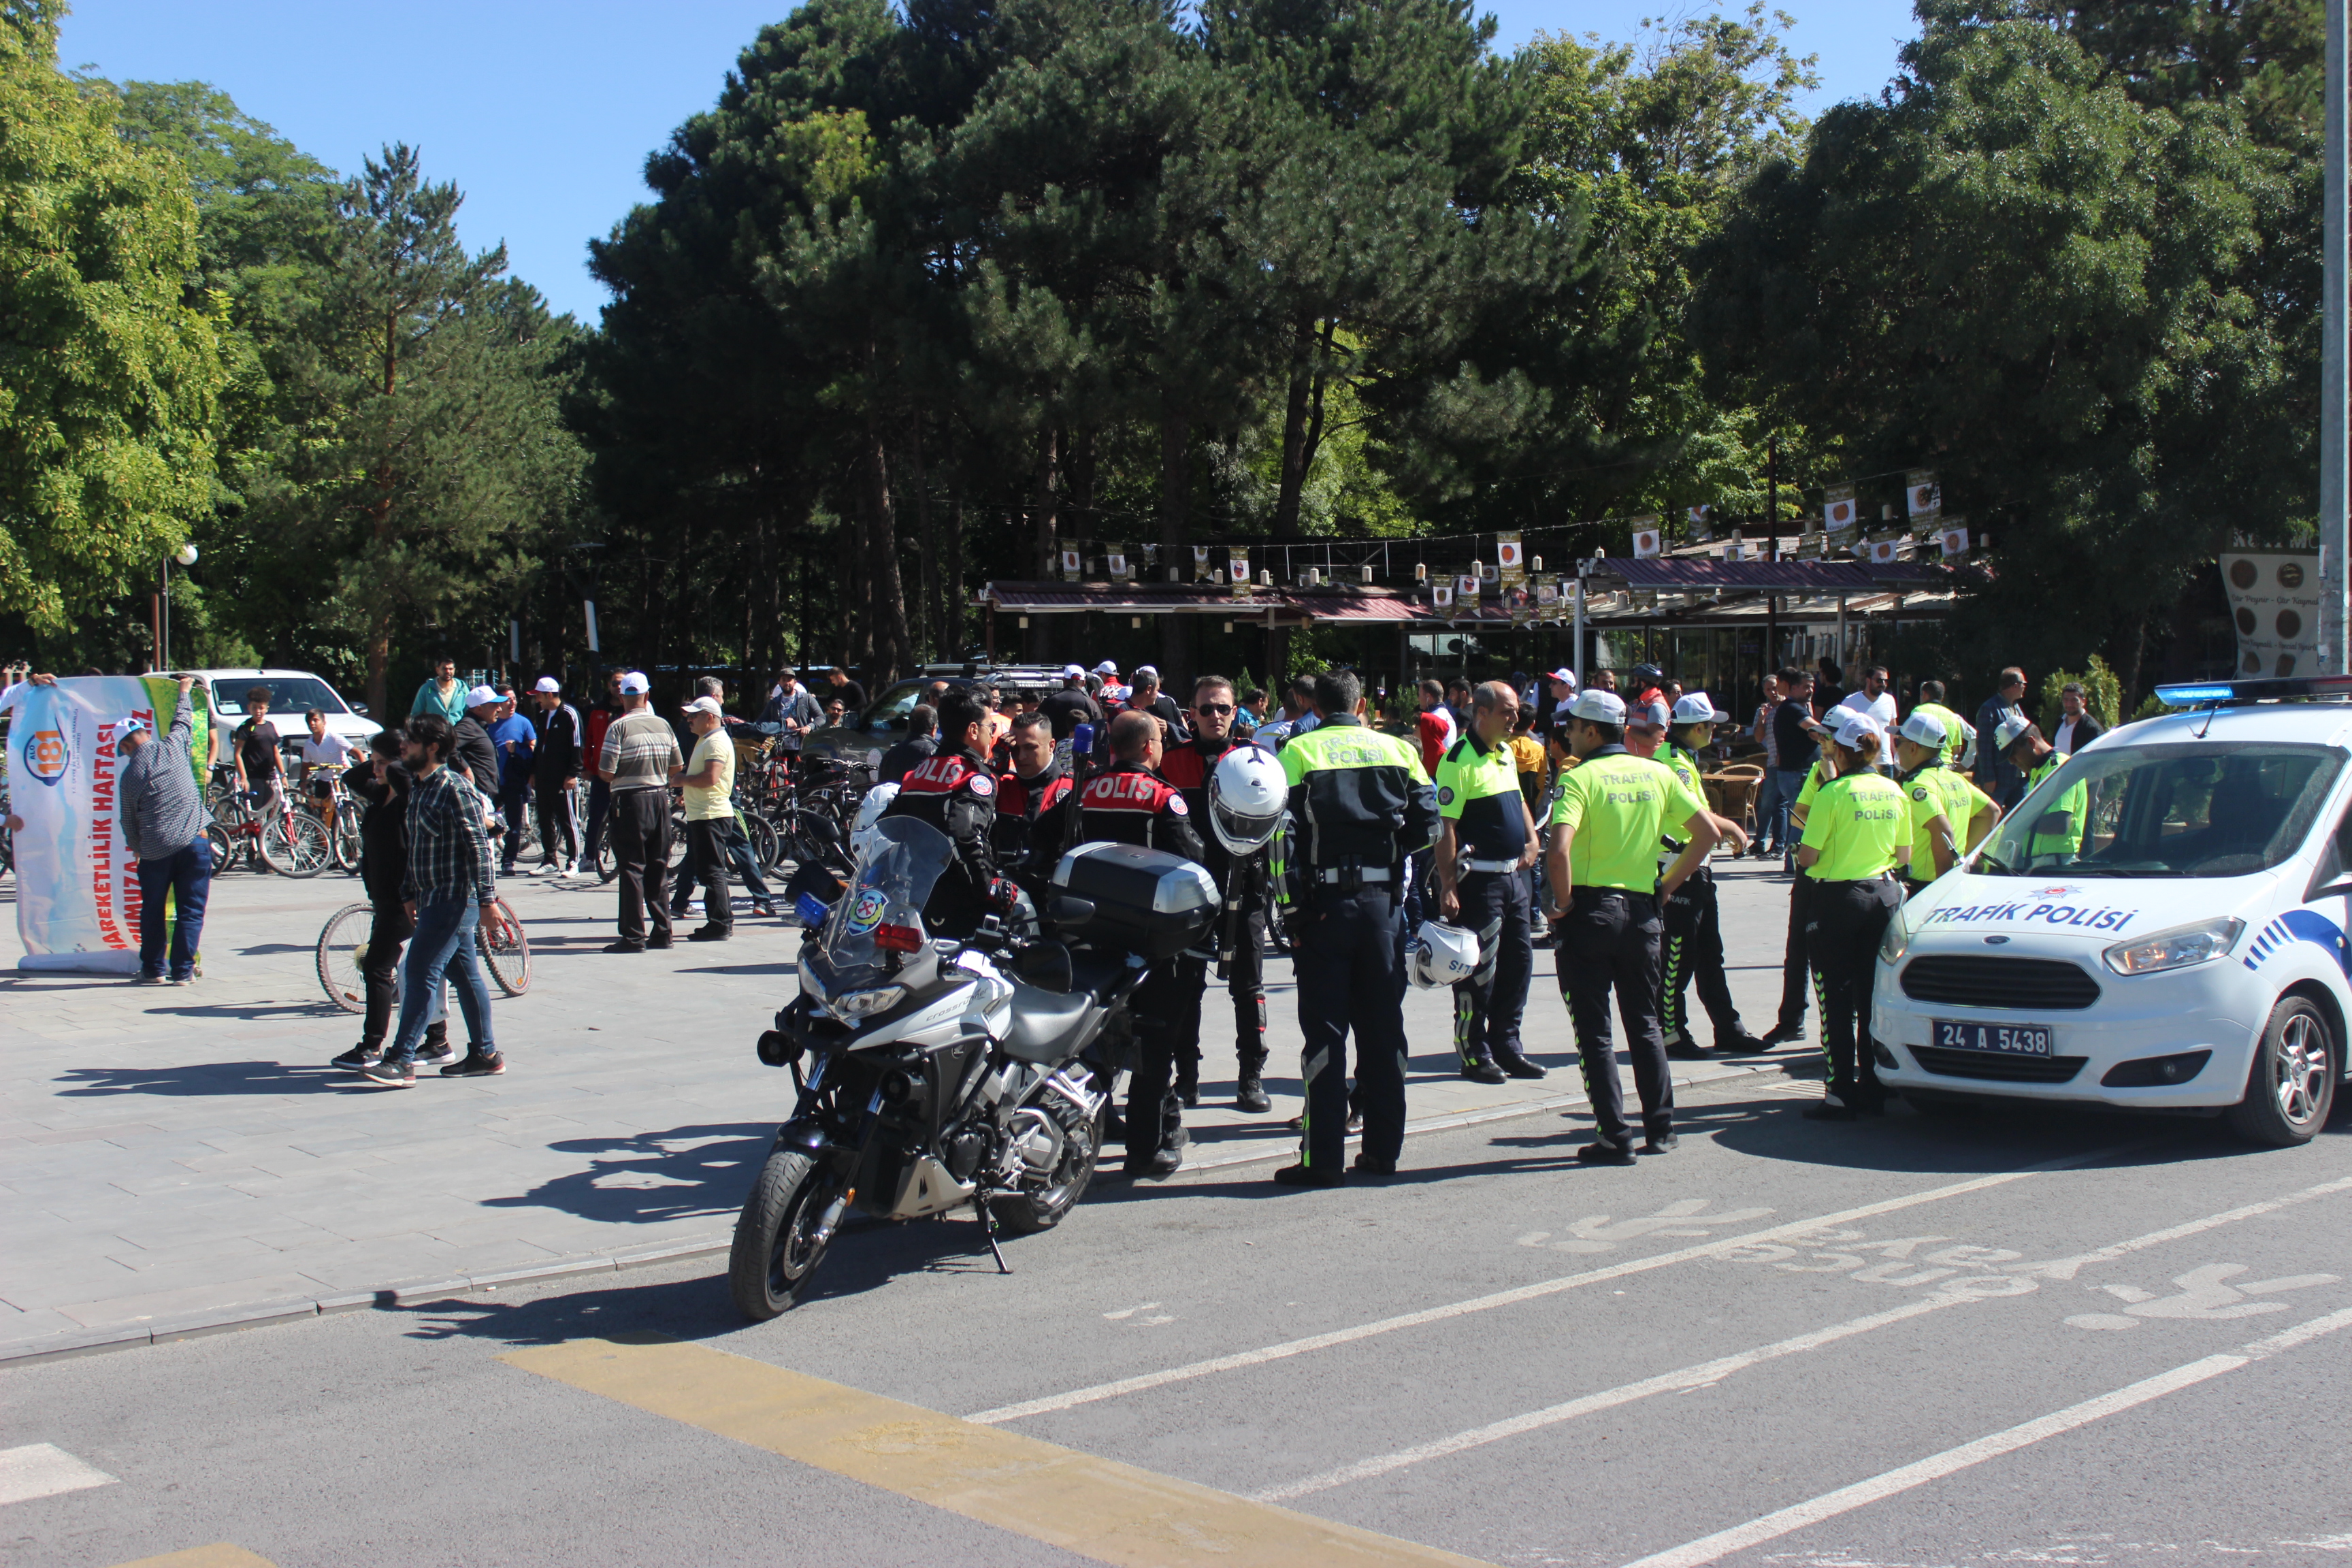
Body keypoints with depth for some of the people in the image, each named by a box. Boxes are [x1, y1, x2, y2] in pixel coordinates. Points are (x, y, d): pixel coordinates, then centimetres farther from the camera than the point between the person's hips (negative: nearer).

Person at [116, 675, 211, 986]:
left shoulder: (128, 775, -1)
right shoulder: (174, 746, -1)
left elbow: (128, 820, 8)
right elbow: (183, 720, 20)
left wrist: (135, 846, 25)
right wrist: (184, 691, 36)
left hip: (154, 849, 0)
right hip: (193, 841, 0)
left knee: (152, 910, 16)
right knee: (190, 910, 5)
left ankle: (153, 969, 19)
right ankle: (182, 970, 3)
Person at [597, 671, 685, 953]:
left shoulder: (619, 727, -11)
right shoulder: (663, 725, 4)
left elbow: (606, 773, -14)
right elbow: (677, 767, 9)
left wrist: (620, 776, 8)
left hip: (631, 802, -5)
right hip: (660, 799, 5)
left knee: (632, 869, -1)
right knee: (658, 868, 12)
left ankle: (633, 937, -2)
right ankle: (662, 932, 15)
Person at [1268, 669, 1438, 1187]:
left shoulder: (1298, 752, -2)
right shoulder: (1397, 750, 6)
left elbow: (1283, 834, -10)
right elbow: (1428, 826, 4)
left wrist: (1292, 908, -8)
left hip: (1325, 904, -3)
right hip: (1384, 902, 3)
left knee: (1325, 1031, 0)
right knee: (1383, 1028, 11)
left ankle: (1323, 1157, -1)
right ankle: (1383, 1148, 16)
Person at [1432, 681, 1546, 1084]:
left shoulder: (1507, 754, 13)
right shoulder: (1460, 759, -14)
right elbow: (1445, 827, -17)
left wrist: (1531, 841, 12)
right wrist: (1447, 888, -21)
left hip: (1513, 875, 9)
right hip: (1479, 879, -9)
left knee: (1519, 961, 12)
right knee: (1479, 969, -3)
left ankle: (1506, 1046, 22)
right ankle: (1474, 1054, 7)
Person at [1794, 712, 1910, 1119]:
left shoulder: (1833, 792, -12)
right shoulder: (1895, 793, 3)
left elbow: (1808, 856, -13)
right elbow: (1903, 855, 9)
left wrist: (1802, 855, 9)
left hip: (1840, 897, -5)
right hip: (1885, 894, 5)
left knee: (1838, 999, 0)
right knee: (1873, 998, 11)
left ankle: (1843, 1096, -1)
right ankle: (1873, 1092, 15)